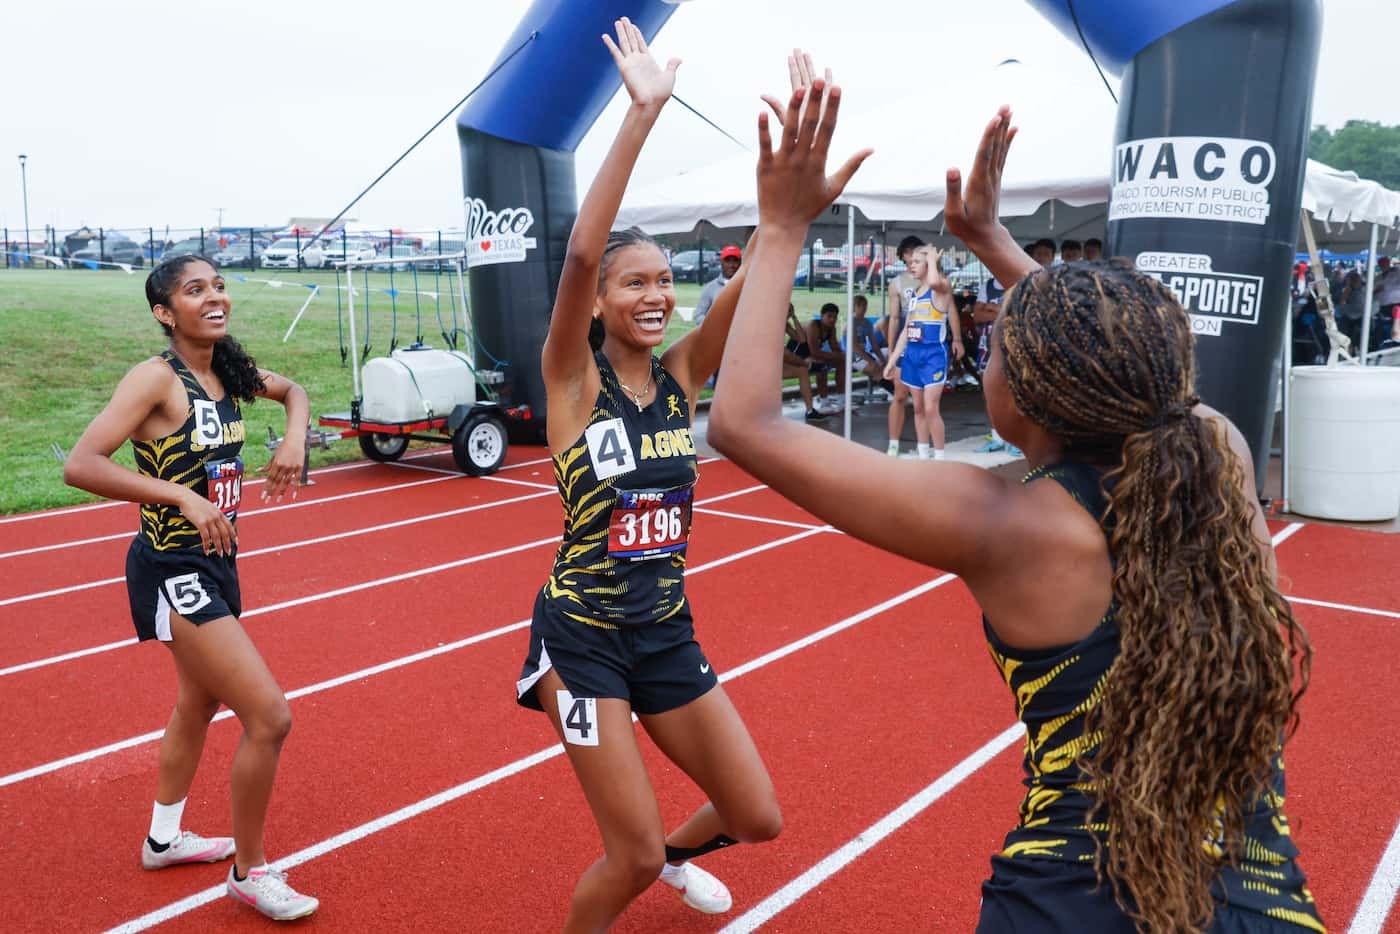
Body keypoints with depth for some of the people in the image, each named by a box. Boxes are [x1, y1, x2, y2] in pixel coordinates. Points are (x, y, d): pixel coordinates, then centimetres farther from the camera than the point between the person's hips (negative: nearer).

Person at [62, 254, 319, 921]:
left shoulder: (226, 372, 3)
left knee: (199, 702, 25)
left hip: (215, 562, 9)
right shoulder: (157, 377, -18)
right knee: (270, 717, -9)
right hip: (173, 572, -9)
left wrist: (294, 440, 3)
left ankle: (164, 839, 47)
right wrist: (182, 495, -31)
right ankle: (249, 873, 12)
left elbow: (292, 390, 22)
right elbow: (80, 466, -27)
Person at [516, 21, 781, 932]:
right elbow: (581, 253, -29)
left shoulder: (681, 375, 0)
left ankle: (675, 852, 45)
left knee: (757, 816, 12)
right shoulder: (573, 377, -12)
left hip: (669, 630, 5)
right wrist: (642, 113, -31)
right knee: (634, 857, -1)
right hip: (584, 634, -5)